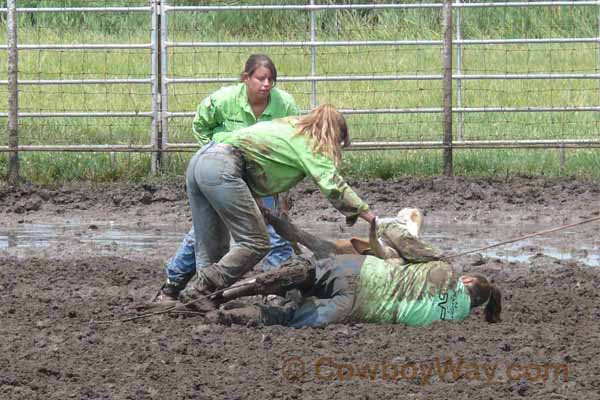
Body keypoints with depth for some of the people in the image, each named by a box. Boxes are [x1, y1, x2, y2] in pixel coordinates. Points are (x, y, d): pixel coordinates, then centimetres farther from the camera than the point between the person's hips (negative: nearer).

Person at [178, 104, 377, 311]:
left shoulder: (288, 128, 30)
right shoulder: (308, 145, 4)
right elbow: (334, 186, -4)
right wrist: (371, 217, -4)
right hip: (222, 170, -10)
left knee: (212, 248, 12)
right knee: (255, 244, -7)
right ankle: (197, 291, -9)